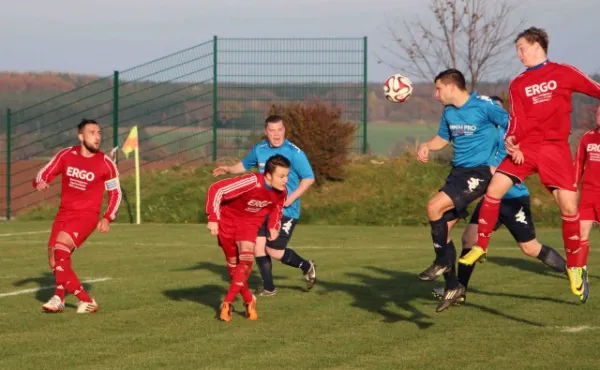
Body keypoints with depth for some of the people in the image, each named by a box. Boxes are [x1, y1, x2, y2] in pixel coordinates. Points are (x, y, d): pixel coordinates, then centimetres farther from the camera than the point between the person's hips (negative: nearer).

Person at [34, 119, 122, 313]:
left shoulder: (106, 164, -5)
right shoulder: (66, 155, 0)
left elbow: (116, 193, 4)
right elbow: (44, 174, 6)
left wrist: (107, 218, -9)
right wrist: (40, 182, -19)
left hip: (87, 215, -5)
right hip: (64, 213, 5)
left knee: (61, 243, -27)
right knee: (56, 261, 1)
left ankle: (59, 297, -20)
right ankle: (86, 301, 9)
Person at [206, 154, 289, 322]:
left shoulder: (281, 192, -17)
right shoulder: (251, 182, -37)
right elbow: (216, 190, -34)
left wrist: (274, 226, -5)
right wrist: (213, 219, -35)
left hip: (250, 222, 3)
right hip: (228, 218, -3)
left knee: (246, 258, -18)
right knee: (233, 263, 4)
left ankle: (228, 303, -14)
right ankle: (249, 301, 22)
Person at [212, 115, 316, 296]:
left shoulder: (294, 153, -13)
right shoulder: (259, 150, 4)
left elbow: (309, 178, -11)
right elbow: (245, 164, 24)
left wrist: (290, 199, -18)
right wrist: (229, 169, 6)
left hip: (286, 211, -6)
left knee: (273, 250, -8)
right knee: (258, 244, -1)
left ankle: (307, 267, 17)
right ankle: (268, 288, 14)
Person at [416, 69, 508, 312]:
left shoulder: (484, 106, -11)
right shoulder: (449, 112, 11)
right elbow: (443, 138, 25)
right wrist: (427, 146, 4)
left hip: (479, 171, -8)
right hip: (458, 171, 8)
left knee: (434, 206, -24)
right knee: (441, 228, 4)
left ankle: (442, 262, -7)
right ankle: (452, 286, 15)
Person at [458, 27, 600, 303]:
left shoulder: (564, 73, 3)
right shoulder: (518, 85, 11)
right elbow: (517, 120, 4)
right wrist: (511, 141, -15)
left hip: (555, 148, -3)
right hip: (525, 147, 3)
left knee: (569, 206, -9)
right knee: (494, 190, -12)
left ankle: (575, 268, 7)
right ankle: (480, 247, 2)